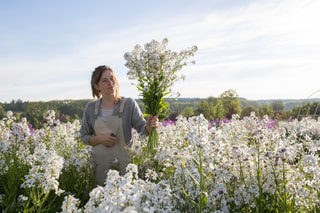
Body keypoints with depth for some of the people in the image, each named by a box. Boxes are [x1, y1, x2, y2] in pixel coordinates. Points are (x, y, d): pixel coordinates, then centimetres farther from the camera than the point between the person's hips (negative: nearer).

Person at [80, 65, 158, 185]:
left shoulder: (129, 104, -4)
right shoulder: (91, 108, 2)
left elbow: (142, 128, -10)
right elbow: (84, 137, 9)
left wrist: (149, 126, -32)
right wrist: (100, 138, -10)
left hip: (125, 162, -1)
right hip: (101, 164, 2)